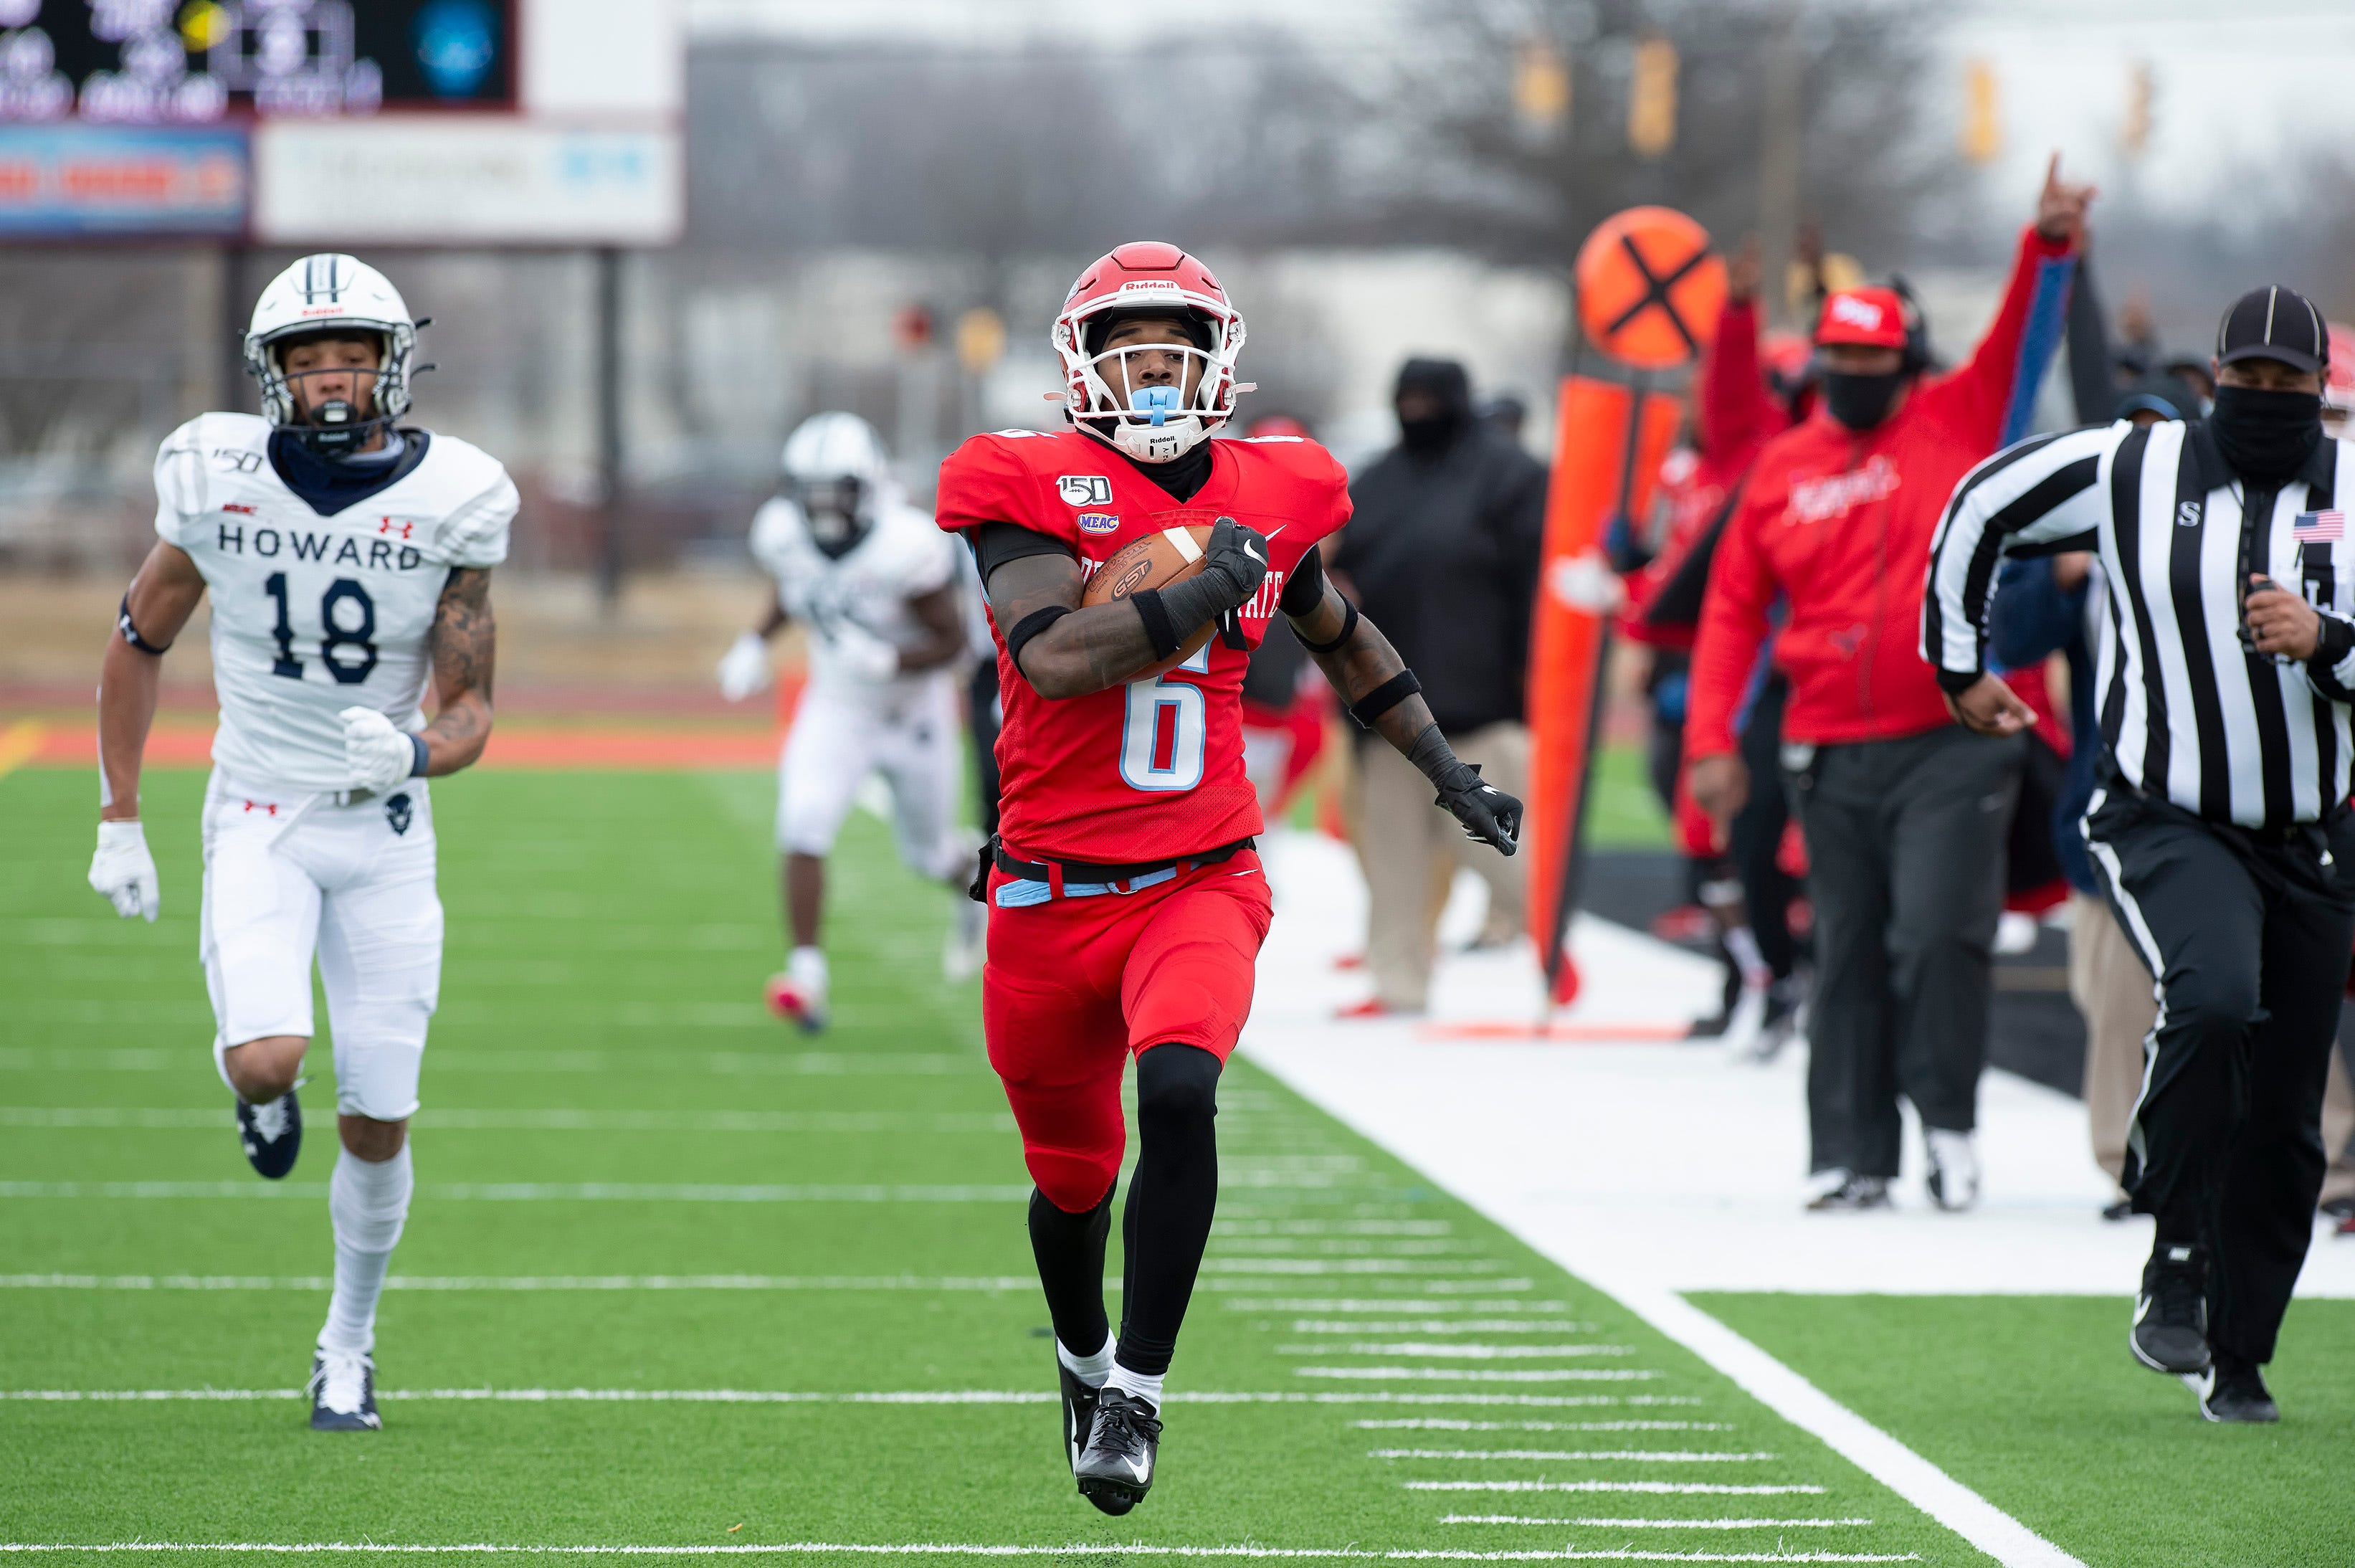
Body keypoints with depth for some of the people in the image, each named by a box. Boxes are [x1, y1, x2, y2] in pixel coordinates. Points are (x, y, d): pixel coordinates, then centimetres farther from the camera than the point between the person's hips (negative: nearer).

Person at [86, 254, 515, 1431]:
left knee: (379, 1124, 3)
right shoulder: (217, 482, -7)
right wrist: (119, 818, 7)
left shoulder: (449, 505, -8)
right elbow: (138, 642, 8)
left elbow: (468, 714, -2)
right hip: (259, 817, -1)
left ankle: (349, 1340, 26)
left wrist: (413, 751, -26)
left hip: (385, 829, 1)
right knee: (267, 1059, -25)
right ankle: (257, 1091, 13)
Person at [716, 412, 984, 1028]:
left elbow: (952, 642, -22)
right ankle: (807, 976, -19)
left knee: (928, 852, 17)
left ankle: (976, 889, 54)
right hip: (835, 705, 3)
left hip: (912, 709, -3)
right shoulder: (784, 533, -15)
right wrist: (756, 642, -4)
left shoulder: (905, 548, -31)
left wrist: (883, 661, -36)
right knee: (803, 823, -21)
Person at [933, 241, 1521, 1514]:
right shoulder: (1036, 490, -8)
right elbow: (1054, 658, -25)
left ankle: (1138, 1393, -17)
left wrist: (1447, 772, 29)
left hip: (1200, 884, 1)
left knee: (1177, 1090, -27)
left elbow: (1340, 639, 24)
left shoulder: (1263, 498, 4)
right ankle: (1083, 1357, 46)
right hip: (1052, 891, -1)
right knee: (1074, 1174, 14)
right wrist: (1204, 588, -22)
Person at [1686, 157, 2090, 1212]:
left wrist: (2050, 246, -26)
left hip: (1953, 745, -3)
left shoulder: (1958, 423, 4)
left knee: (1936, 934, -15)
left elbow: (2022, 340, -8)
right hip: (1831, 756, 3)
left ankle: (1948, 1120, 0)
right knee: (1848, 956, 6)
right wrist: (1713, 740, 4)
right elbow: (1732, 611, 11)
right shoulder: (1782, 470, 9)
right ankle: (1851, 1156, 10)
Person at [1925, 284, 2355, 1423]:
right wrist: (1958, 664, 14)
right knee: (2214, 999, -32)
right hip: (2165, 819, -3)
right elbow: (1982, 510, 11)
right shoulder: (2132, 470, -3)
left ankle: (2235, 1355, 19)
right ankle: (2177, 1259, -17)